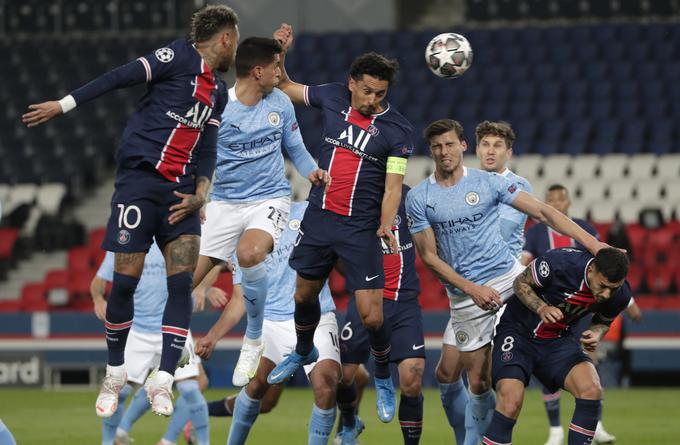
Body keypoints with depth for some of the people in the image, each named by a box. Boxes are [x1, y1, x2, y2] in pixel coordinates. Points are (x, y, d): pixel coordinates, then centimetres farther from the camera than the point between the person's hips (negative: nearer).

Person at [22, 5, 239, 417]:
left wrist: (201, 192, -1)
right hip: (141, 178, -6)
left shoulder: (219, 93, 17)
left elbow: (207, 148, 17)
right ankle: (115, 377, 12)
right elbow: (122, 77, -10)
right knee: (126, 279, -5)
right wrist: (63, 105, -16)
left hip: (180, 190, 6)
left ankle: (163, 383, -6)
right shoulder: (180, 57, -5)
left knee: (182, 281, -8)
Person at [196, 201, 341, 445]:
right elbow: (241, 299, 12)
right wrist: (213, 336, 0)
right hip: (272, 322, 1)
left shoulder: (305, 213, 9)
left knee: (326, 385, -22)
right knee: (257, 380, -22)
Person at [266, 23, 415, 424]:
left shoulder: (397, 129, -11)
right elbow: (285, 87, 16)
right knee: (305, 293, 20)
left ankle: (384, 379, 16)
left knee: (371, 315, -10)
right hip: (319, 218, 4)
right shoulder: (333, 97, 0)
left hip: (361, 229, -4)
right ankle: (304, 352, 50)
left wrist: (386, 224, -30)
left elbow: (394, 184, -14)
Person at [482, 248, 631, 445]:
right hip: (519, 330, -4)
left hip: (561, 339, 4)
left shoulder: (619, 294, -14)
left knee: (592, 390, -21)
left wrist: (596, 334, -15)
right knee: (511, 401, -25)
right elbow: (521, 283, -11)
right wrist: (541, 308, -30)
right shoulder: (560, 261, -28)